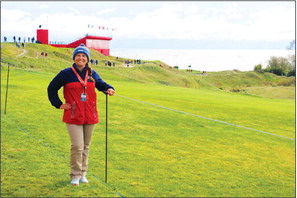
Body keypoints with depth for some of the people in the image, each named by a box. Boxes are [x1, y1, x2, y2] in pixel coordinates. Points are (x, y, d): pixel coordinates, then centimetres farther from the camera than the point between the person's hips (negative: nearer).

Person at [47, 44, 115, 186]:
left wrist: (108, 89, -7)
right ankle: (75, 175, 5)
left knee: (86, 146, 12)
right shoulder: (66, 73, -3)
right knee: (77, 146, -10)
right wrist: (58, 104, 0)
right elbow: (52, 88, 6)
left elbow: (101, 84, 17)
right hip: (73, 117, -4)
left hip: (90, 116, 4)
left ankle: (82, 174, 26)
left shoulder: (92, 74, 7)